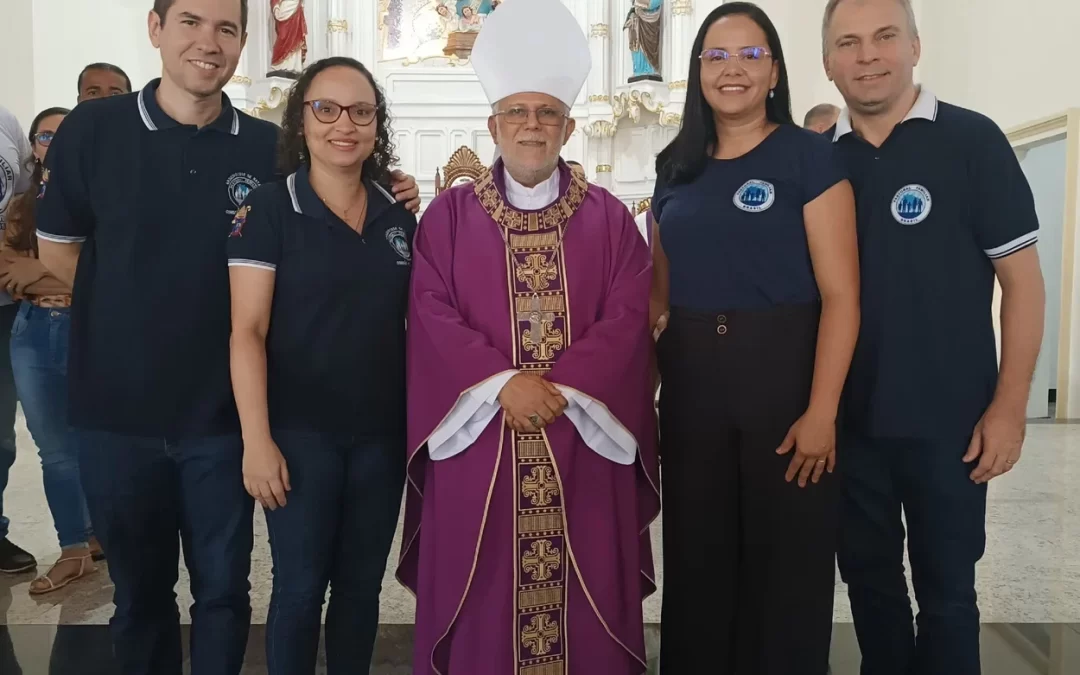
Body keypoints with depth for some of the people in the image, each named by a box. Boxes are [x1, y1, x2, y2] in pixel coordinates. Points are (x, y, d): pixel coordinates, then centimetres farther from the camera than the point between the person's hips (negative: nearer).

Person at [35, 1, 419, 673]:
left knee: (223, 589, 12)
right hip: (116, 409, 0)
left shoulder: (269, 147, -2)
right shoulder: (92, 129, -3)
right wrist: (136, 311, 1)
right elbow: (57, 249, 6)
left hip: (222, 412, 0)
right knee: (139, 590, 17)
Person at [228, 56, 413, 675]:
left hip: (383, 433, 4)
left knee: (362, 586, 14)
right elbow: (248, 332, -10)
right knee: (300, 587, 6)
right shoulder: (268, 210, -6)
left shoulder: (400, 218, 6)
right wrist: (258, 440, -15)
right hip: (301, 432, -3)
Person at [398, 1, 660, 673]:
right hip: (478, 439, 0)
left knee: (582, 601, 6)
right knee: (480, 602, 7)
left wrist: (559, 389, -15)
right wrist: (504, 383, -16)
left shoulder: (609, 218, 7)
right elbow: (432, 315, -3)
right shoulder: (449, 215, 6)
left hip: (583, 441, 1)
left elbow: (628, 317, -3)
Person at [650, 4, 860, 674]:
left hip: (784, 377, -4)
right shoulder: (676, 167, 10)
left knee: (786, 562, 7)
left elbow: (841, 295, -10)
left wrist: (822, 410, -18)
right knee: (696, 557, 15)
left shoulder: (809, 155, -3)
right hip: (691, 386, 4)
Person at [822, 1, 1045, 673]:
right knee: (868, 576, 18)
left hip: (949, 419, -3)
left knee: (946, 587, 12)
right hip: (848, 418, 3)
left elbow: (1022, 278, -6)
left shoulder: (972, 141, -5)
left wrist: (1009, 404, -11)